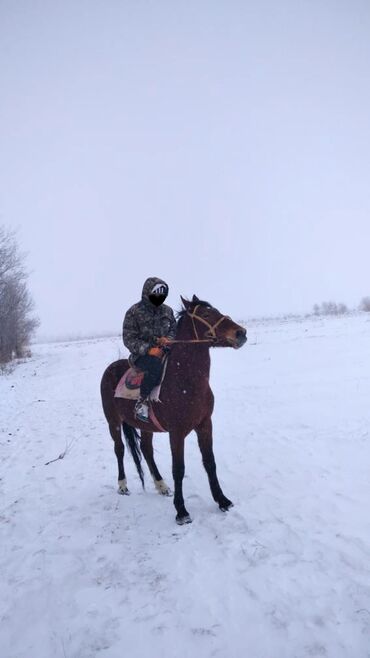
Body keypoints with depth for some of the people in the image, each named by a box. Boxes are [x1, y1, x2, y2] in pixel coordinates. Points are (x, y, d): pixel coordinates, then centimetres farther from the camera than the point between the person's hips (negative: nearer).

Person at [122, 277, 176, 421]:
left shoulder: (167, 311, 10)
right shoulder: (134, 312, -5)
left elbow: (174, 330, 17)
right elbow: (129, 339, -9)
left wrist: (168, 340, -8)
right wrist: (148, 349, -21)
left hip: (164, 351, 5)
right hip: (141, 354, -5)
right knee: (156, 366, -39)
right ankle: (142, 402, -24)